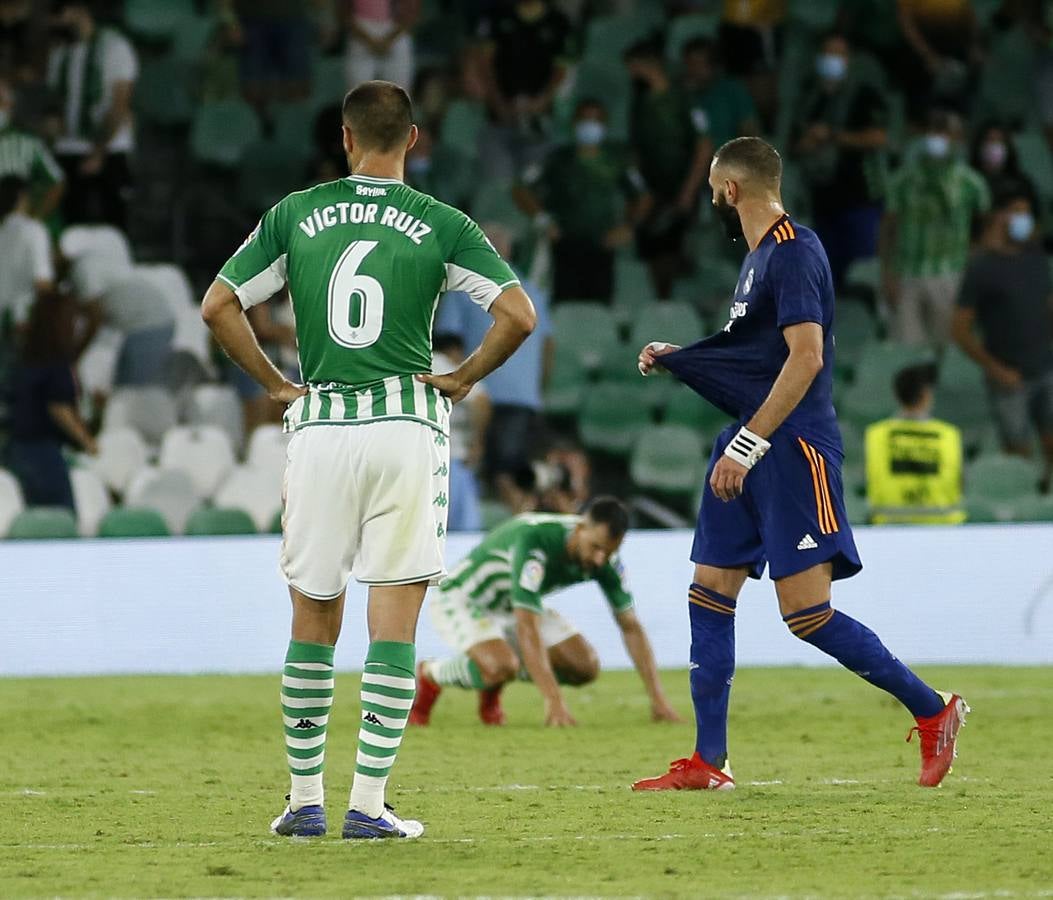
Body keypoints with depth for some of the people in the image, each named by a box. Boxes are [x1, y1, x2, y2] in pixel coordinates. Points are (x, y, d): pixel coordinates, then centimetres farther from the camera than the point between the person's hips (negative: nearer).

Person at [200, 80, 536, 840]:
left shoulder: (295, 215, 4)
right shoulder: (441, 225, -1)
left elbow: (218, 307, 4)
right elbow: (519, 315, -7)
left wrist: (277, 384, 11)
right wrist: (463, 379, 5)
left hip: (321, 427, 2)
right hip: (407, 427, -2)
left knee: (313, 619, 12)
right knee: (394, 623, 0)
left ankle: (305, 800, 15)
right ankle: (369, 804, -5)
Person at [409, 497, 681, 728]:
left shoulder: (605, 557, -16)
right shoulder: (535, 540, -38)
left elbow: (630, 626, -7)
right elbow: (526, 629, -42)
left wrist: (658, 698, -14)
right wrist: (554, 702, -47)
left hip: (511, 606, 7)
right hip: (462, 600, -7)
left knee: (585, 666, -7)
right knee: (501, 666, -35)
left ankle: (492, 684, 15)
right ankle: (429, 675, -5)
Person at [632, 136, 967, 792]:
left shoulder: (793, 252, -13)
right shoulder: (760, 256, 17)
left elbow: (805, 358, -22)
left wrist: (746, 446, -24)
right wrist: (678, 359, 27)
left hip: (795, 449, -10)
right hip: (753, 450, 10)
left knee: (806, 611, -11)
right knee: (710, 592, 6)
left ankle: (932, 710, 0)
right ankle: (708, 763, 8)